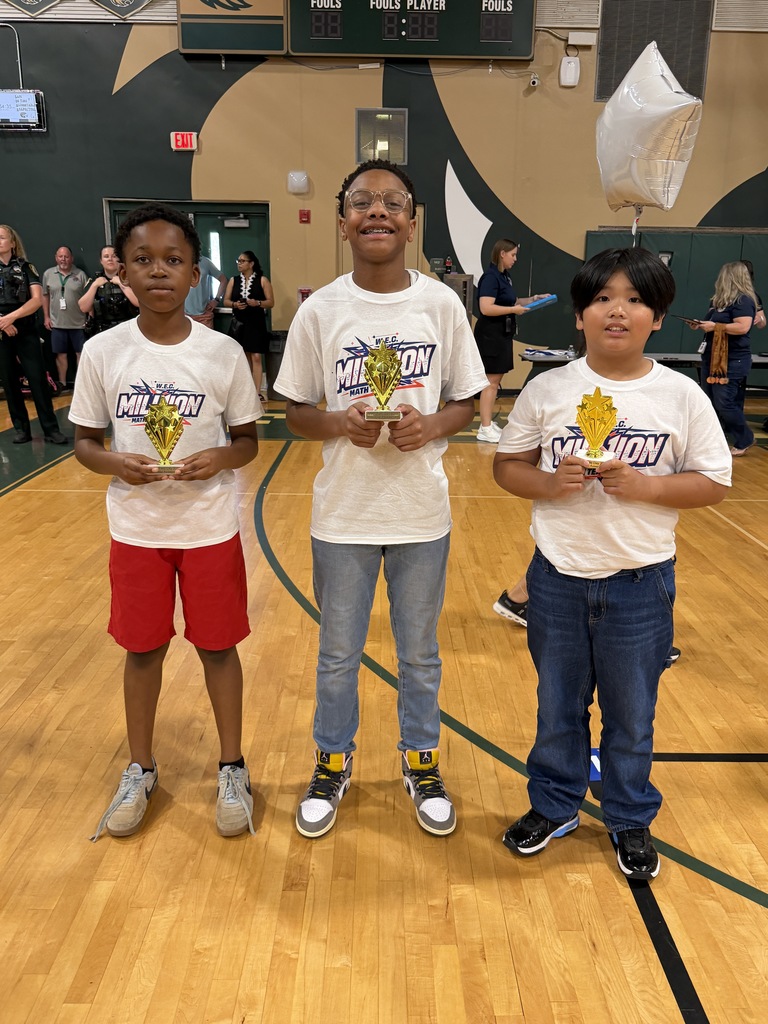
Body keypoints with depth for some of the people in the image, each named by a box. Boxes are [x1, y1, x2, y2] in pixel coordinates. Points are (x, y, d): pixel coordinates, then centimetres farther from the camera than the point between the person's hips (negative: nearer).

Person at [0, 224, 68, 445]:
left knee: (38, 380, -4)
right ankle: (21, 429, 14)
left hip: (25, 332, -2)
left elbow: (37, 300, -7)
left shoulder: (25, 267, 4)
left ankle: (51, 429, 0)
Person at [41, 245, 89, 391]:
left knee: (81, 353, 3)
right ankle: (62, 383, 18)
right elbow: (45, 296, 11)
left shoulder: (80, 274, -2)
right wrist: (46, 317, 7)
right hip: (57, 323, 2)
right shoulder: (48, 274, 4)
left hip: (78, 323, -2)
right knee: (60, 354, 8)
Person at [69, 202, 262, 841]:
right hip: (136, 530, 1)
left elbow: (249, 439, 0)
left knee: (217, 646, 11)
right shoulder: (103, 352, -6)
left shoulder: (223, 352, -8)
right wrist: (113, 463, -19)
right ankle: (140, 770, 37)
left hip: (211, 529, -1)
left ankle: (233, 768, 32)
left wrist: (221, 459, -21)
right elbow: (84, 441, 2)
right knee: (143, 649, 15)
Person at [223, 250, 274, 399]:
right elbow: (226, 301, 9)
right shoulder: (233, 280, 9)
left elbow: (271, 302, -2)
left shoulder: (262, 280, 0)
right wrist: (235, 304, -12)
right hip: (238, 323, 3)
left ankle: (257, 391, -10)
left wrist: (257, 303, -19)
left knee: (256, 357, -10)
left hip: (256, 323, -3)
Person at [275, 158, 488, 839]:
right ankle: (333, 763, 39)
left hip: (423, 514, 1)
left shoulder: (443, 304, -3)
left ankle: (421, 761, 40)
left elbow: (467, 402, 3)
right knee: (338, 654, 16)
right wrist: (340, 423, -19)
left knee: (420, 652, 17)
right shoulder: (319, 310, -4)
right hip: (343, 515, 0)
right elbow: (296, 412, 1)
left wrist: (433, 425, -17)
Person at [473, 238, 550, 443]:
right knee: (491, 381, -7)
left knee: (496, 380, 13)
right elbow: (486, 308, -25)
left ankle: (488, 422, 21)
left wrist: (534, 299, 13)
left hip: (503, 333, 10)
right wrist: (514, 309, -19)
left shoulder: (505, 277, 14)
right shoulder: (490, 277, -15)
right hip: (490, 334, -10)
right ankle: (485, 429, -3)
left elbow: (511, 302, 24)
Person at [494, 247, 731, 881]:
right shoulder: (548, 390, -5)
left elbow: (716, 484, -3)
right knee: (558, 706, 18)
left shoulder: (682, 396, -7)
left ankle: (631, 820, 40)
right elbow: (507, 466, 2)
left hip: (641, 582, -1)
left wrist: (644, 485, -19)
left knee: (632, 713, 16)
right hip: (558, 577, 1)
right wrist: (550, 483, -18)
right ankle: (554, 805, 42)